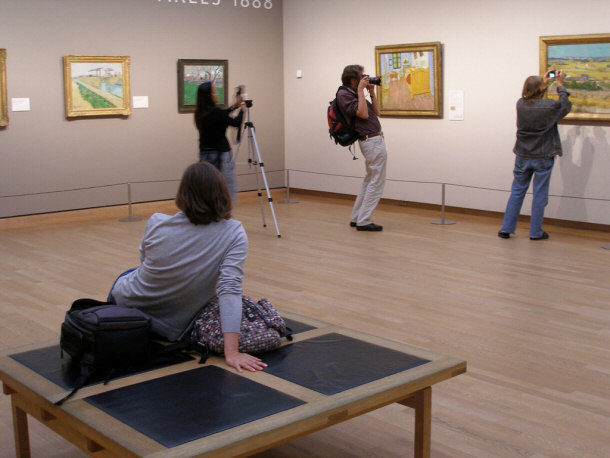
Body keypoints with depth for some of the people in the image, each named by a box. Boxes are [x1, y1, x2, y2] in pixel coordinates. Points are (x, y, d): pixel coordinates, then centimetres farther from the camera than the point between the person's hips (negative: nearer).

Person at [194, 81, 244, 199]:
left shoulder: (200, 113, 6)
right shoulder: (214, 111, -17)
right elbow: (236, 123, -8)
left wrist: (234, 106, 24)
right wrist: (241, 109, 9)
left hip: (204, 154, 8)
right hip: (220, 154, -8)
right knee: (230, 190, -1)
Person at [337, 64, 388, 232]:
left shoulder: (354, 94, 15)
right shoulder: (344, 94, -13)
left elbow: (376, 112, 17)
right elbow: (363, 114, -22)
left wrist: (371, 92, 8)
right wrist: (361, 91, -17)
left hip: (373, 141, 11)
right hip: (372, 141, -11)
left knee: (369, 180, 17)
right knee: (376, 182, -6)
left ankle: (356, 218, 21)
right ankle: (363, 221, -2)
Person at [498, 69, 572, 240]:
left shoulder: (520, 104, -5)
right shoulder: (549, 106, -15)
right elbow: (566, 105, 6)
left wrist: (544, 82, 25)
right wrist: (560, 85, 15)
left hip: (522, 157, 4)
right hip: (543, 158, -4)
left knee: (517, 192, 12)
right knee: (539, 195, 5)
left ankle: (506, 229, 14)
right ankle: (536, 232, 11)